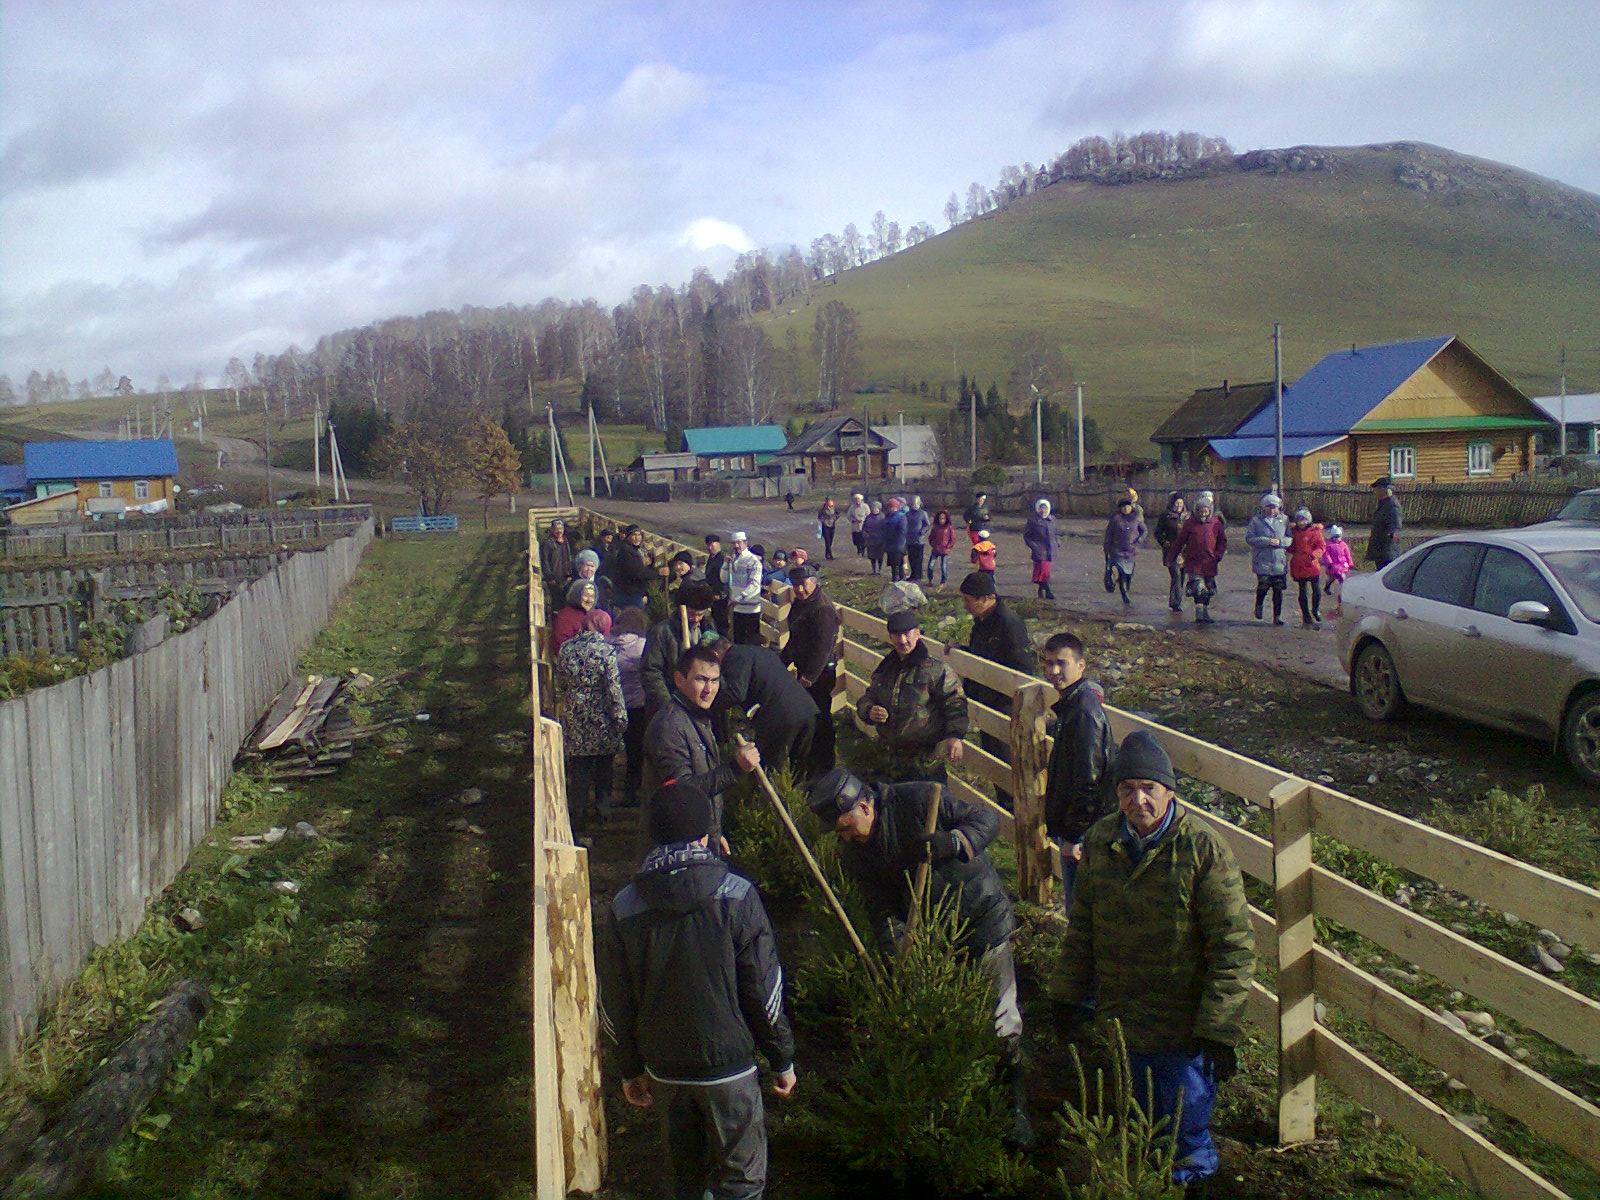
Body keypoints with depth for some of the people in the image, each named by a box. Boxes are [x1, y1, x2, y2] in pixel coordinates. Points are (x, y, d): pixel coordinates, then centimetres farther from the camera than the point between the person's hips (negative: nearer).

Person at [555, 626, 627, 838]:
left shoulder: (565, 649, -2)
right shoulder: (606, 651, -15)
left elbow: (560, 685, 8)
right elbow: (614, 687, -15)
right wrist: (621, 717, -7)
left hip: (574, 717, 3)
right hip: (601, 721, -3)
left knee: (578, 772, 10)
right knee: (603, 769, 17)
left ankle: (578, 821, 13)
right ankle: (602, 811, 24)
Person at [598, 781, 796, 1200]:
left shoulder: (622, 909, -6)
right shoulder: (737, 897, -14)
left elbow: (614, 1004, 1)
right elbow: (764, 989, -11)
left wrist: (630, 1068, 15)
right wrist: (782, 1059, 2)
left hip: (662, 1068, 3)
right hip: (730, 1065, -3)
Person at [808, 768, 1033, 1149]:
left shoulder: (920, 800, -20)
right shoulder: (854, 854, -4)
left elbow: (987, 818, -15)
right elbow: (882, 910, -6)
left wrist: (950, 842, -33)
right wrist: (898, 948, -23)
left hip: (983, 921, -4)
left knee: (1002, 1022, 0)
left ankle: (1017, 1107, 17)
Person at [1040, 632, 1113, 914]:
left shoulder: (1083, 713, -24)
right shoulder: (1070, 703, 8)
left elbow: (1089, 781, -25)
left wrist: (1074, 836, -20)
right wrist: (1057, 824, 22)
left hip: (1082, 829, -10)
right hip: (1069, 824, 10)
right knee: (1076, 903, 21)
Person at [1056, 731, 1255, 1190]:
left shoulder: (1204, 850, -18)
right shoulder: (1100, 840, -3)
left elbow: (1234, 949, -17)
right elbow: (1081, 927, 9)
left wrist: (1219, 1032, -19)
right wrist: (1070, 998, 11)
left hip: (1184, 1031, -5)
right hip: (1120, 1023, 5)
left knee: (1187, 1144, 11)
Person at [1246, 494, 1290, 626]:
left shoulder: (1284, 520, 7)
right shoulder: (1256, 520, 0)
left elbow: (1290, 539, 8)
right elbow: (1249, 538, -7)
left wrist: (1280, 541, -12)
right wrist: (1267, 541, -16)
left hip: (1280, 562, 3)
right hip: (1262, 561, -2)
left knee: (1278, 589, 5)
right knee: (1264, 585, -11)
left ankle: (1277, 616, 16)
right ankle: (1259, 605, 21)